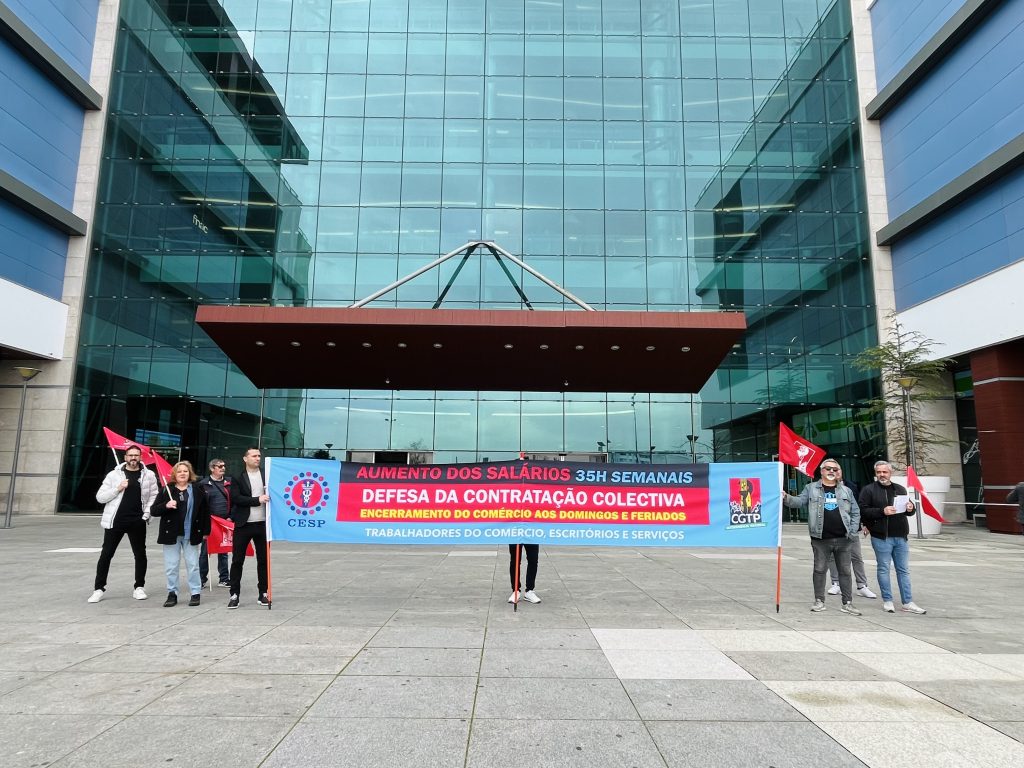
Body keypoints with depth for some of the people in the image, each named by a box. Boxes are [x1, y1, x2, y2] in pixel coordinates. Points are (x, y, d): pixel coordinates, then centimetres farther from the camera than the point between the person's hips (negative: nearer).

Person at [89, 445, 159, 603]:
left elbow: (154, 495, 9)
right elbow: (100, 497, 1)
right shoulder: (114, 474, 0)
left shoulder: (149, 475, 2)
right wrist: (118, 488, -13)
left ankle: (139, 587, 19)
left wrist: (147, 512, -4)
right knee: (106, 554, 3)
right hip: (115, 520, -1)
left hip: (137, 522, 1)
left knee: (140, 554, 6)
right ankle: (99, 589, 14)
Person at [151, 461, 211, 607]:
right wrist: (166, 506, -20)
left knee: (192, 564, 5)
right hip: (171, 534, 1)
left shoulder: (197, 489, 1)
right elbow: (154, 511, 0)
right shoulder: (167, 490, 1)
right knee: (171, 566, 6)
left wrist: (205, 530, 2)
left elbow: (205, 511, 5)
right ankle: (172, 594, 18)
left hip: (191, 534, 0)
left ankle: (195, 593, 14)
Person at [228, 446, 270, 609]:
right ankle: (234, 594, 13)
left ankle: (263, 593, 18)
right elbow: (236, 498, -11)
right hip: (243, 524, -2)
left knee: (263, 560, 8)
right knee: (237, 560, 3)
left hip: (262, 524, 2)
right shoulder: (237, 478, 0)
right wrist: (257, 500, -19)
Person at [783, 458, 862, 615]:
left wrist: (853, 531, 1)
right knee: (820, 570, 5)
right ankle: (819, 601, 16)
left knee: (845, 571, 8)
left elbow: (855, 512, 12)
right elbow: (800, 501, -7)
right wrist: (786, 498, -27)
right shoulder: (811, 488, 4)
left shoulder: (846, 491, 11)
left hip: (843, 539, 2)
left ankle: (847, 603, 17)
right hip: (821, 539, -2)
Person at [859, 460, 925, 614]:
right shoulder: (868, 490, -3)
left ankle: (908, 603, 17)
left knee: (904, 570, 10)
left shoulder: (900, 489, 13)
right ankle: (887, 601, 13)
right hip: (881, 537, -5)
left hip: (901, 537, 5)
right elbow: (863, 510, -11)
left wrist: (911, 508, -3)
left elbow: (910, 511, 20)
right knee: (884, 569, 3)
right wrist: (882, 511, -22)